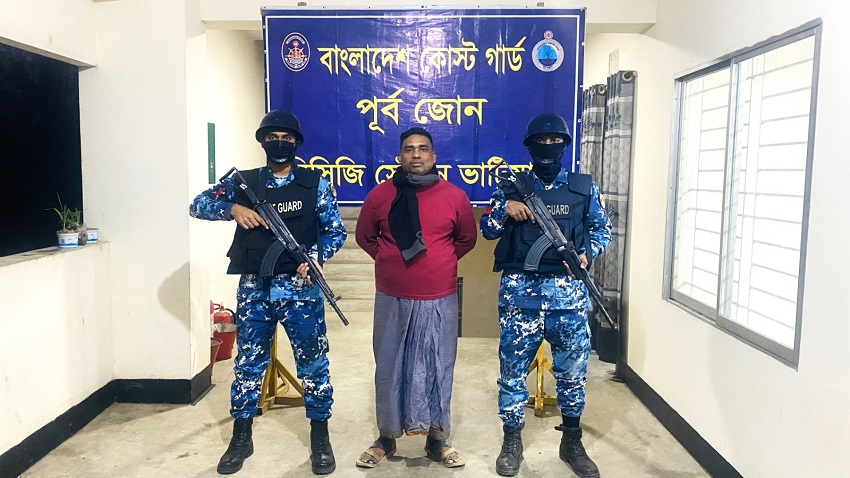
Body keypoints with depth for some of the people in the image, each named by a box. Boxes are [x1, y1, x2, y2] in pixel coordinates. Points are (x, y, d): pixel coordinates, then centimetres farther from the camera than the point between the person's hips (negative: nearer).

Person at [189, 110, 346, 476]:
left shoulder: (315, 184, 3)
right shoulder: (244, 182, 6)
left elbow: (336, 232, 3)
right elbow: (198, 204, 1)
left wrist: (315, 256, -16)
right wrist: (233, 208, -18)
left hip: (301, 288, -1)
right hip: (254, 289, 2)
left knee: (313, 362, 5)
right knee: (248, 363, 11)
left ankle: (320, 438, 21)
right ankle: (241, 438, 27)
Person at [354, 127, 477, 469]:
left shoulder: (455, 196, 0)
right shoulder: (380, 195, 0)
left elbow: (467, 239, 14)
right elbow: (364, 236, 13)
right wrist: (391, 261, 10)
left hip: (439, 300, 0)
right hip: (392, 300, 0)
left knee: (437, 368, 9)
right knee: (390, 368, 10)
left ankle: (437, 439, 25)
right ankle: (386, 437, 26)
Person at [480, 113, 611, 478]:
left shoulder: (584, 188, 9)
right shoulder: (511, 187, 7)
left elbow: (602, 229, 13)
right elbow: (486, 230, 6)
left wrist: (588, 254, -7)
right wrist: (505, 208, -13)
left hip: (567, 290, 1)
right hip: (519, 290, 0)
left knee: (572, 369, 9)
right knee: (513, 368, 6)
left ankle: (572, 442, 28)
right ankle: (512, 442, 22)